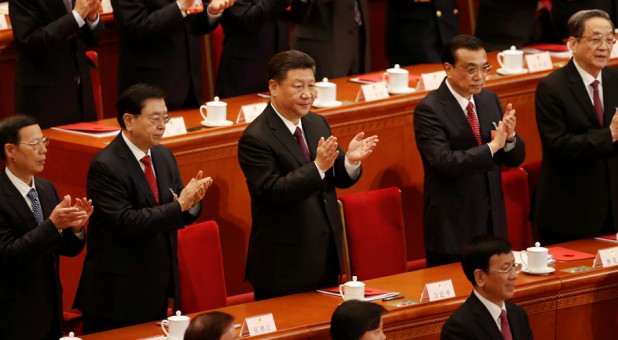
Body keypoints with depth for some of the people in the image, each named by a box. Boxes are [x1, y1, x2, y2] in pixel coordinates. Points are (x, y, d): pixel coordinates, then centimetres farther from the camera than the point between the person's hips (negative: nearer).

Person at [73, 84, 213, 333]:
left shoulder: (163, 156, 8)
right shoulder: (105, 166, -15)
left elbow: (182, 217, 10)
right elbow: (126, 222, -23)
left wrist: (192, 200, -13)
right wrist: (179, 205, -24)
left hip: (159, 286, 7)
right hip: (119, 292, -7)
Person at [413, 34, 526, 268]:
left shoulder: (490, 99, 8)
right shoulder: (429, 110, -12)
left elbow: (515, 159, 9)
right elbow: (445, 162, -23)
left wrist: (509, 137, -12)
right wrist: (492, 146, -25)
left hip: (492, 224, 6)